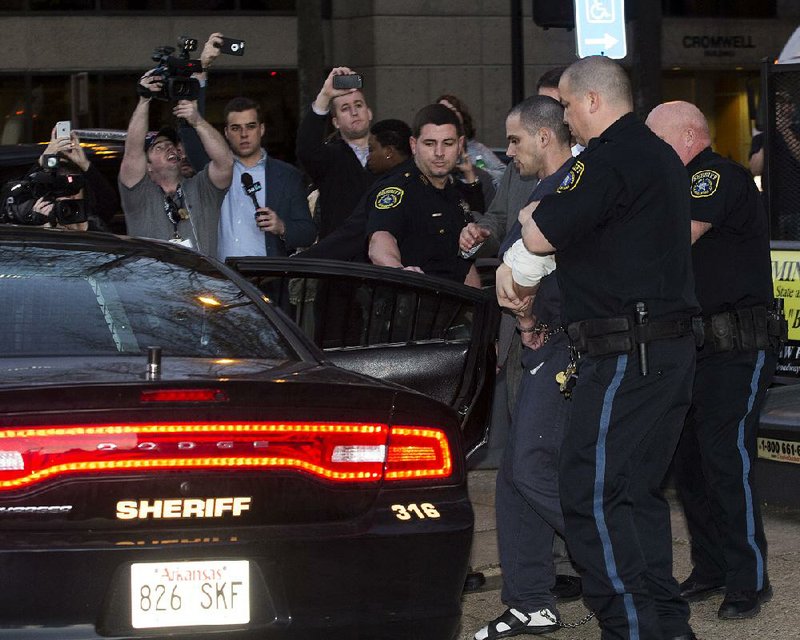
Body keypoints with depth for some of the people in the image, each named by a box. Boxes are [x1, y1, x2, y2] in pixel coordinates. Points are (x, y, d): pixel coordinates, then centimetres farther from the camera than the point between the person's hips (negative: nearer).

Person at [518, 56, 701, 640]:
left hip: (627, 355, -10)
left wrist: (535, 216, 6)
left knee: (591, 493, -8)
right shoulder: (660, 155, 18)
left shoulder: (609, 159, -15)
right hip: (670, 345, 10)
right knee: (637, 490, 16)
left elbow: (540, 238, -15)